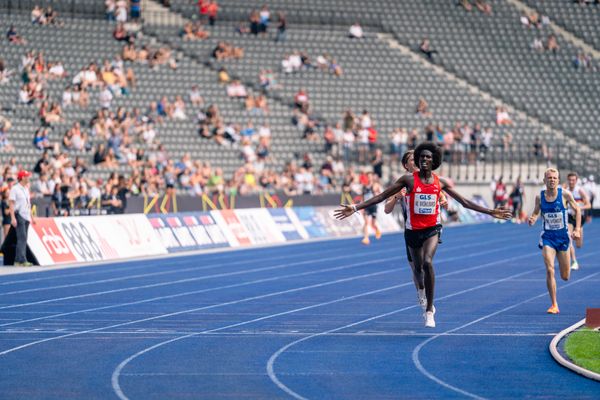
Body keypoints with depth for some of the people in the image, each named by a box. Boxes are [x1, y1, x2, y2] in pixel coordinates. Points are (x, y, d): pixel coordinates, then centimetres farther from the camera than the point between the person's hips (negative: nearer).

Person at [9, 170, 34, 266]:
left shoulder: (26, 189, 17)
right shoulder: (15, 189, -7)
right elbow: (11, 204, -12)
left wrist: (31, 216, 17)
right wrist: (13, 218, -20)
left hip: (26, 216, 8)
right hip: (19, 215, -8)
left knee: (23, 239, 6)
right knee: (22, 238, -15)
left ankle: (18, 260, 9)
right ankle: (22, 260, -19)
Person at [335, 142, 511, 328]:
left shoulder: (440, 182, 0)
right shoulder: (409, 179, -5)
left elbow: (464, 201, 8)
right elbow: (382, 196, -7)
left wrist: (490, 212, 6)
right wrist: (356, 208, -14)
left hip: (432, 229, -1)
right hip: (413, 229, 1)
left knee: (427, 262, -26)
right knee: (418, 268, 14)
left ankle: (429, 311, -20)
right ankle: (425, 301, 46)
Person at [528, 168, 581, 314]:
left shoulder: (565, 194, -9)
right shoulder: (539, 197, -4)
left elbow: (577, 210, 2)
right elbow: (536, 212, 11)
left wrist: (577, 229, -6)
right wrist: (532, 220, -12)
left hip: (563, 236, 0)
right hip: (547, 237, 0)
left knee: (565, 276, 8)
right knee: (549, 270, -16)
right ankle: (554, 305, -7)